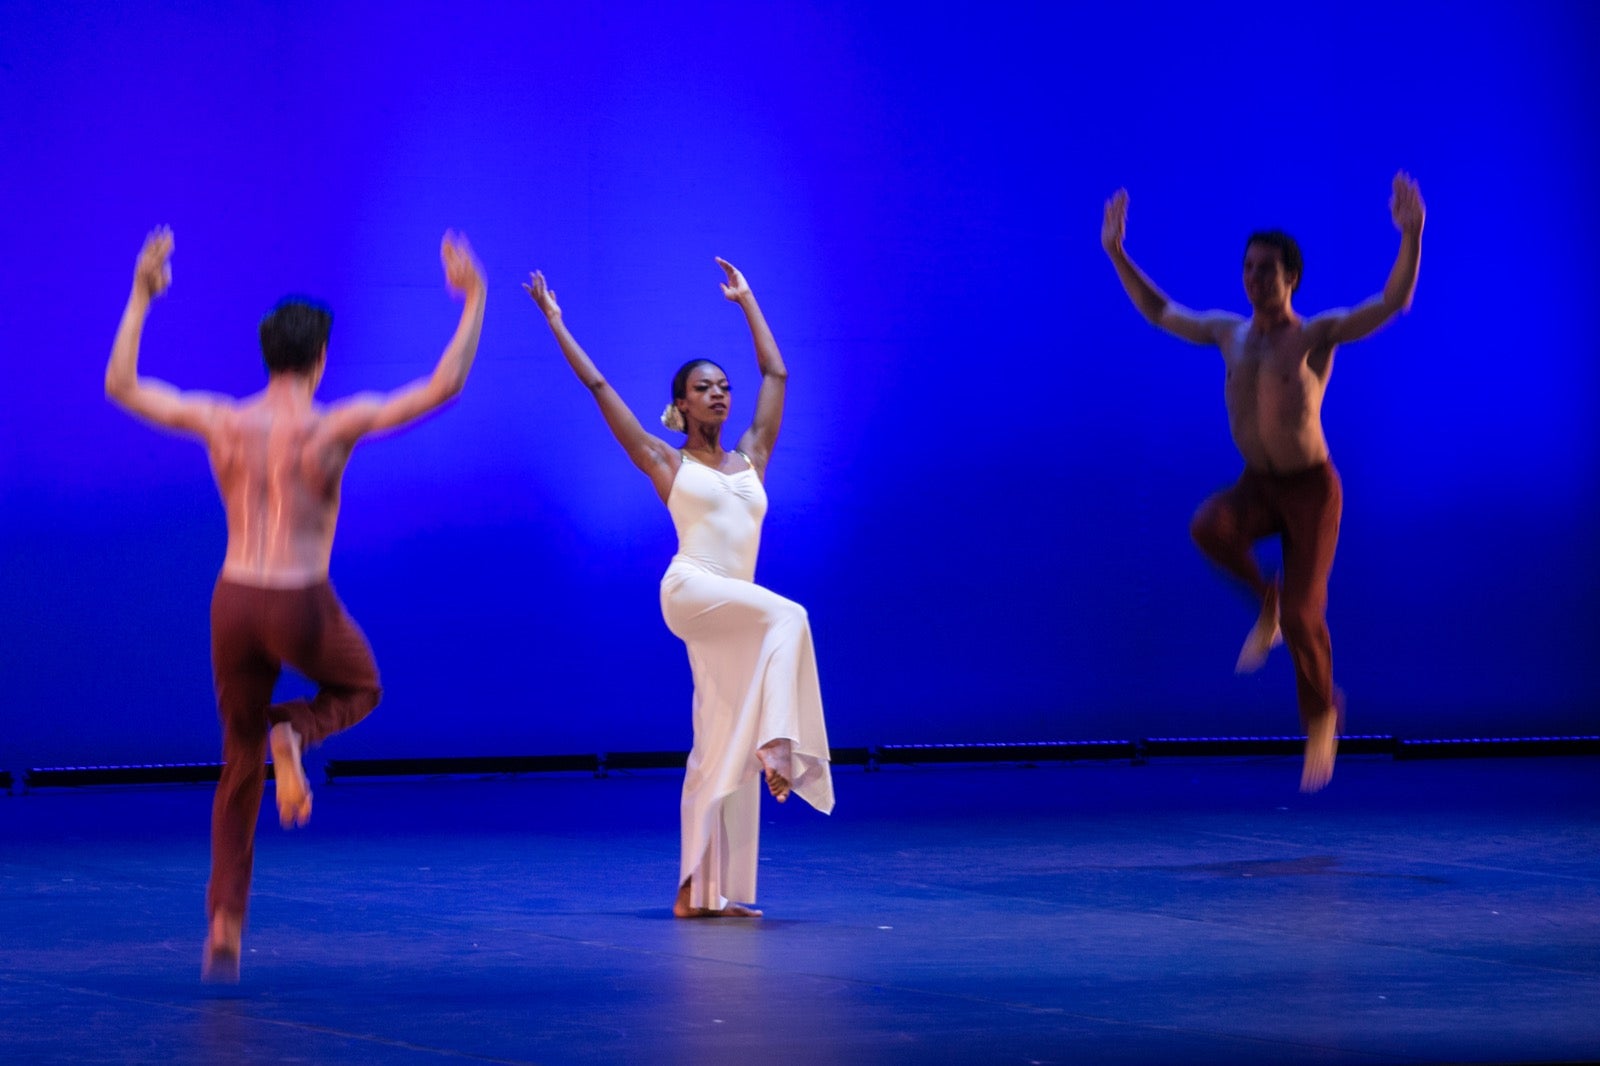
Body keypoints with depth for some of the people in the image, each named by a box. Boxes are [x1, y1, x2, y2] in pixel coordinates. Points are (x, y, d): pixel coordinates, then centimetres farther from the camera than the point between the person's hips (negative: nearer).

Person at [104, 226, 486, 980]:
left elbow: (121, 386, 14)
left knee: (240, 770, 16)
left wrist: (141, 297, 22)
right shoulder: (334, 426, -8)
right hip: (302, 607, -3)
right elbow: (445, 385, -8)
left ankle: (226, 925, 9)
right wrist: (474, 300, 2)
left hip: (233, 603, 3)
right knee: (360, 690, 29)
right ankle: (292, 732, -6)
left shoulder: (220, 422, 1)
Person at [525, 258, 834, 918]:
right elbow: (597, 386, 11)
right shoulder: (666, 463, 9)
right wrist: (554, 320, 15)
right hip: (690, 590, -5)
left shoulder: (750, 459, 20)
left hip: (732, 613, 5)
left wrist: (746, 301, 35)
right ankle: (781, 744, -37)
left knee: (724, 751, 1)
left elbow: (776, 375, 27)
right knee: (788, 616, -32)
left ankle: (704, 890, 1)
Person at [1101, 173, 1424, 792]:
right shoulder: (1230, 332, 1)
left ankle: (1321, 717, 17)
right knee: (1208, 529, -31)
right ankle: (1265, 602, -2)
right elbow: (1158, 311, 13)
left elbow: (1394, 301, -27)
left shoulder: (1320, 333, -14)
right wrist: (1115, 252, 8)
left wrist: (1411, 236, -42)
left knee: (1303, 611, -11)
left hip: (1312, 488, -4)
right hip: (1257, 484, 4)